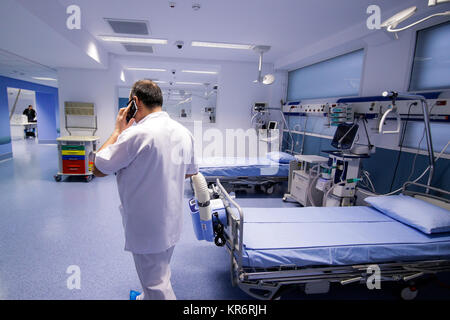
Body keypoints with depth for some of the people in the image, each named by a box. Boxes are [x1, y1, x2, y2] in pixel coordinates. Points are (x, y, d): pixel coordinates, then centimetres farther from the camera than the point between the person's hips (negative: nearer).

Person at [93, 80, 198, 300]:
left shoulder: (136, 134, -25)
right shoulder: (184, 132, -1)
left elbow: (98, 169, -13)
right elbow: (189, 172, 13)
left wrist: (118, 131, -6)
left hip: (147, 228, -8)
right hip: (172, 222, 9)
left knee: (156, 284, 10)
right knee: (160, 272, 29)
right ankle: (145, 298, 54)